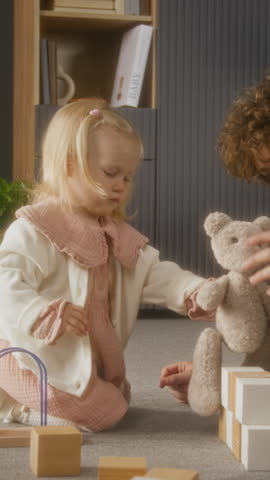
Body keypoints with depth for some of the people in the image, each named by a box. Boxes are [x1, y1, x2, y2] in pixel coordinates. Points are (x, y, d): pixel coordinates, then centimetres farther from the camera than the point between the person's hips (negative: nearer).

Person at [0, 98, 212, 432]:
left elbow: (156, 275, 2)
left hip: (93, 360, 9)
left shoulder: (119, 237, 7)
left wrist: (193, 291, -16)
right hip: (42, 358, -9)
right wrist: (49, 314, -39)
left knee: (118, 401, 24)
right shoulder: (35, 229, -19)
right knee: (100, 413, -16)